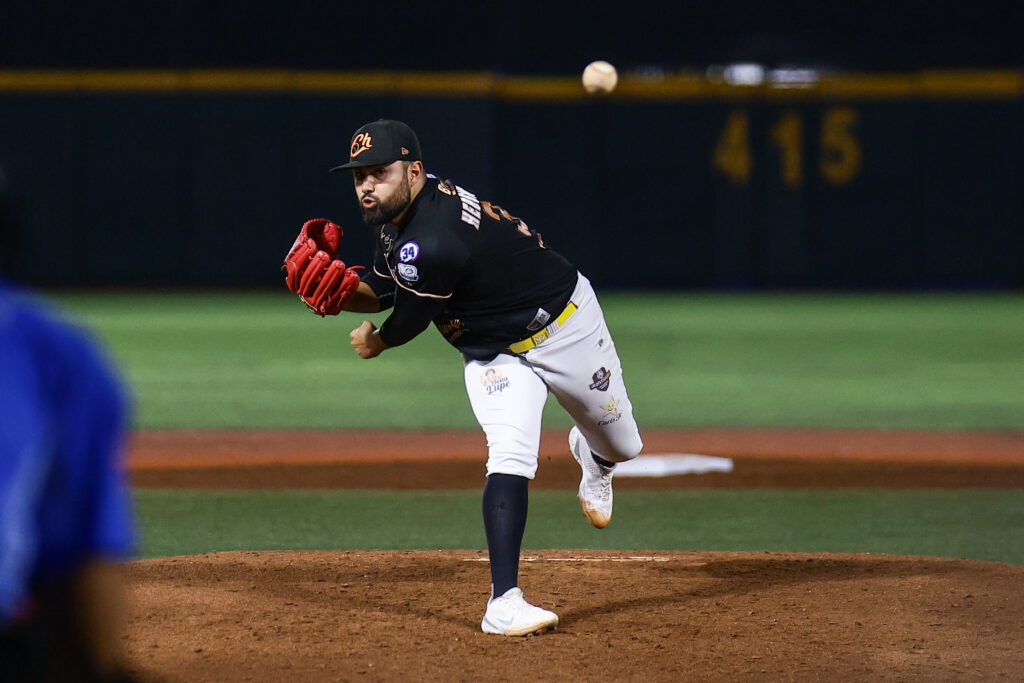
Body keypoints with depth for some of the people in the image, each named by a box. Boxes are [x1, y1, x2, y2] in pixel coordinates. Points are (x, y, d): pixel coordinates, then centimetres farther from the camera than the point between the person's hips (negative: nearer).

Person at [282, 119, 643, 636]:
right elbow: (381, 292, 1)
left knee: (621, 446, 18)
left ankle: (591, 456, 56)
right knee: (509, 458, -18)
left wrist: (373, 341, -1)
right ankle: (503, 602, -25)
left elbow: (405, 323, -23)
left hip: (567, 325, -5)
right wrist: (341, 289, -21)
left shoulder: (432, 243, -39)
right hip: (493, 355, 5)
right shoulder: (397, 212, -12)